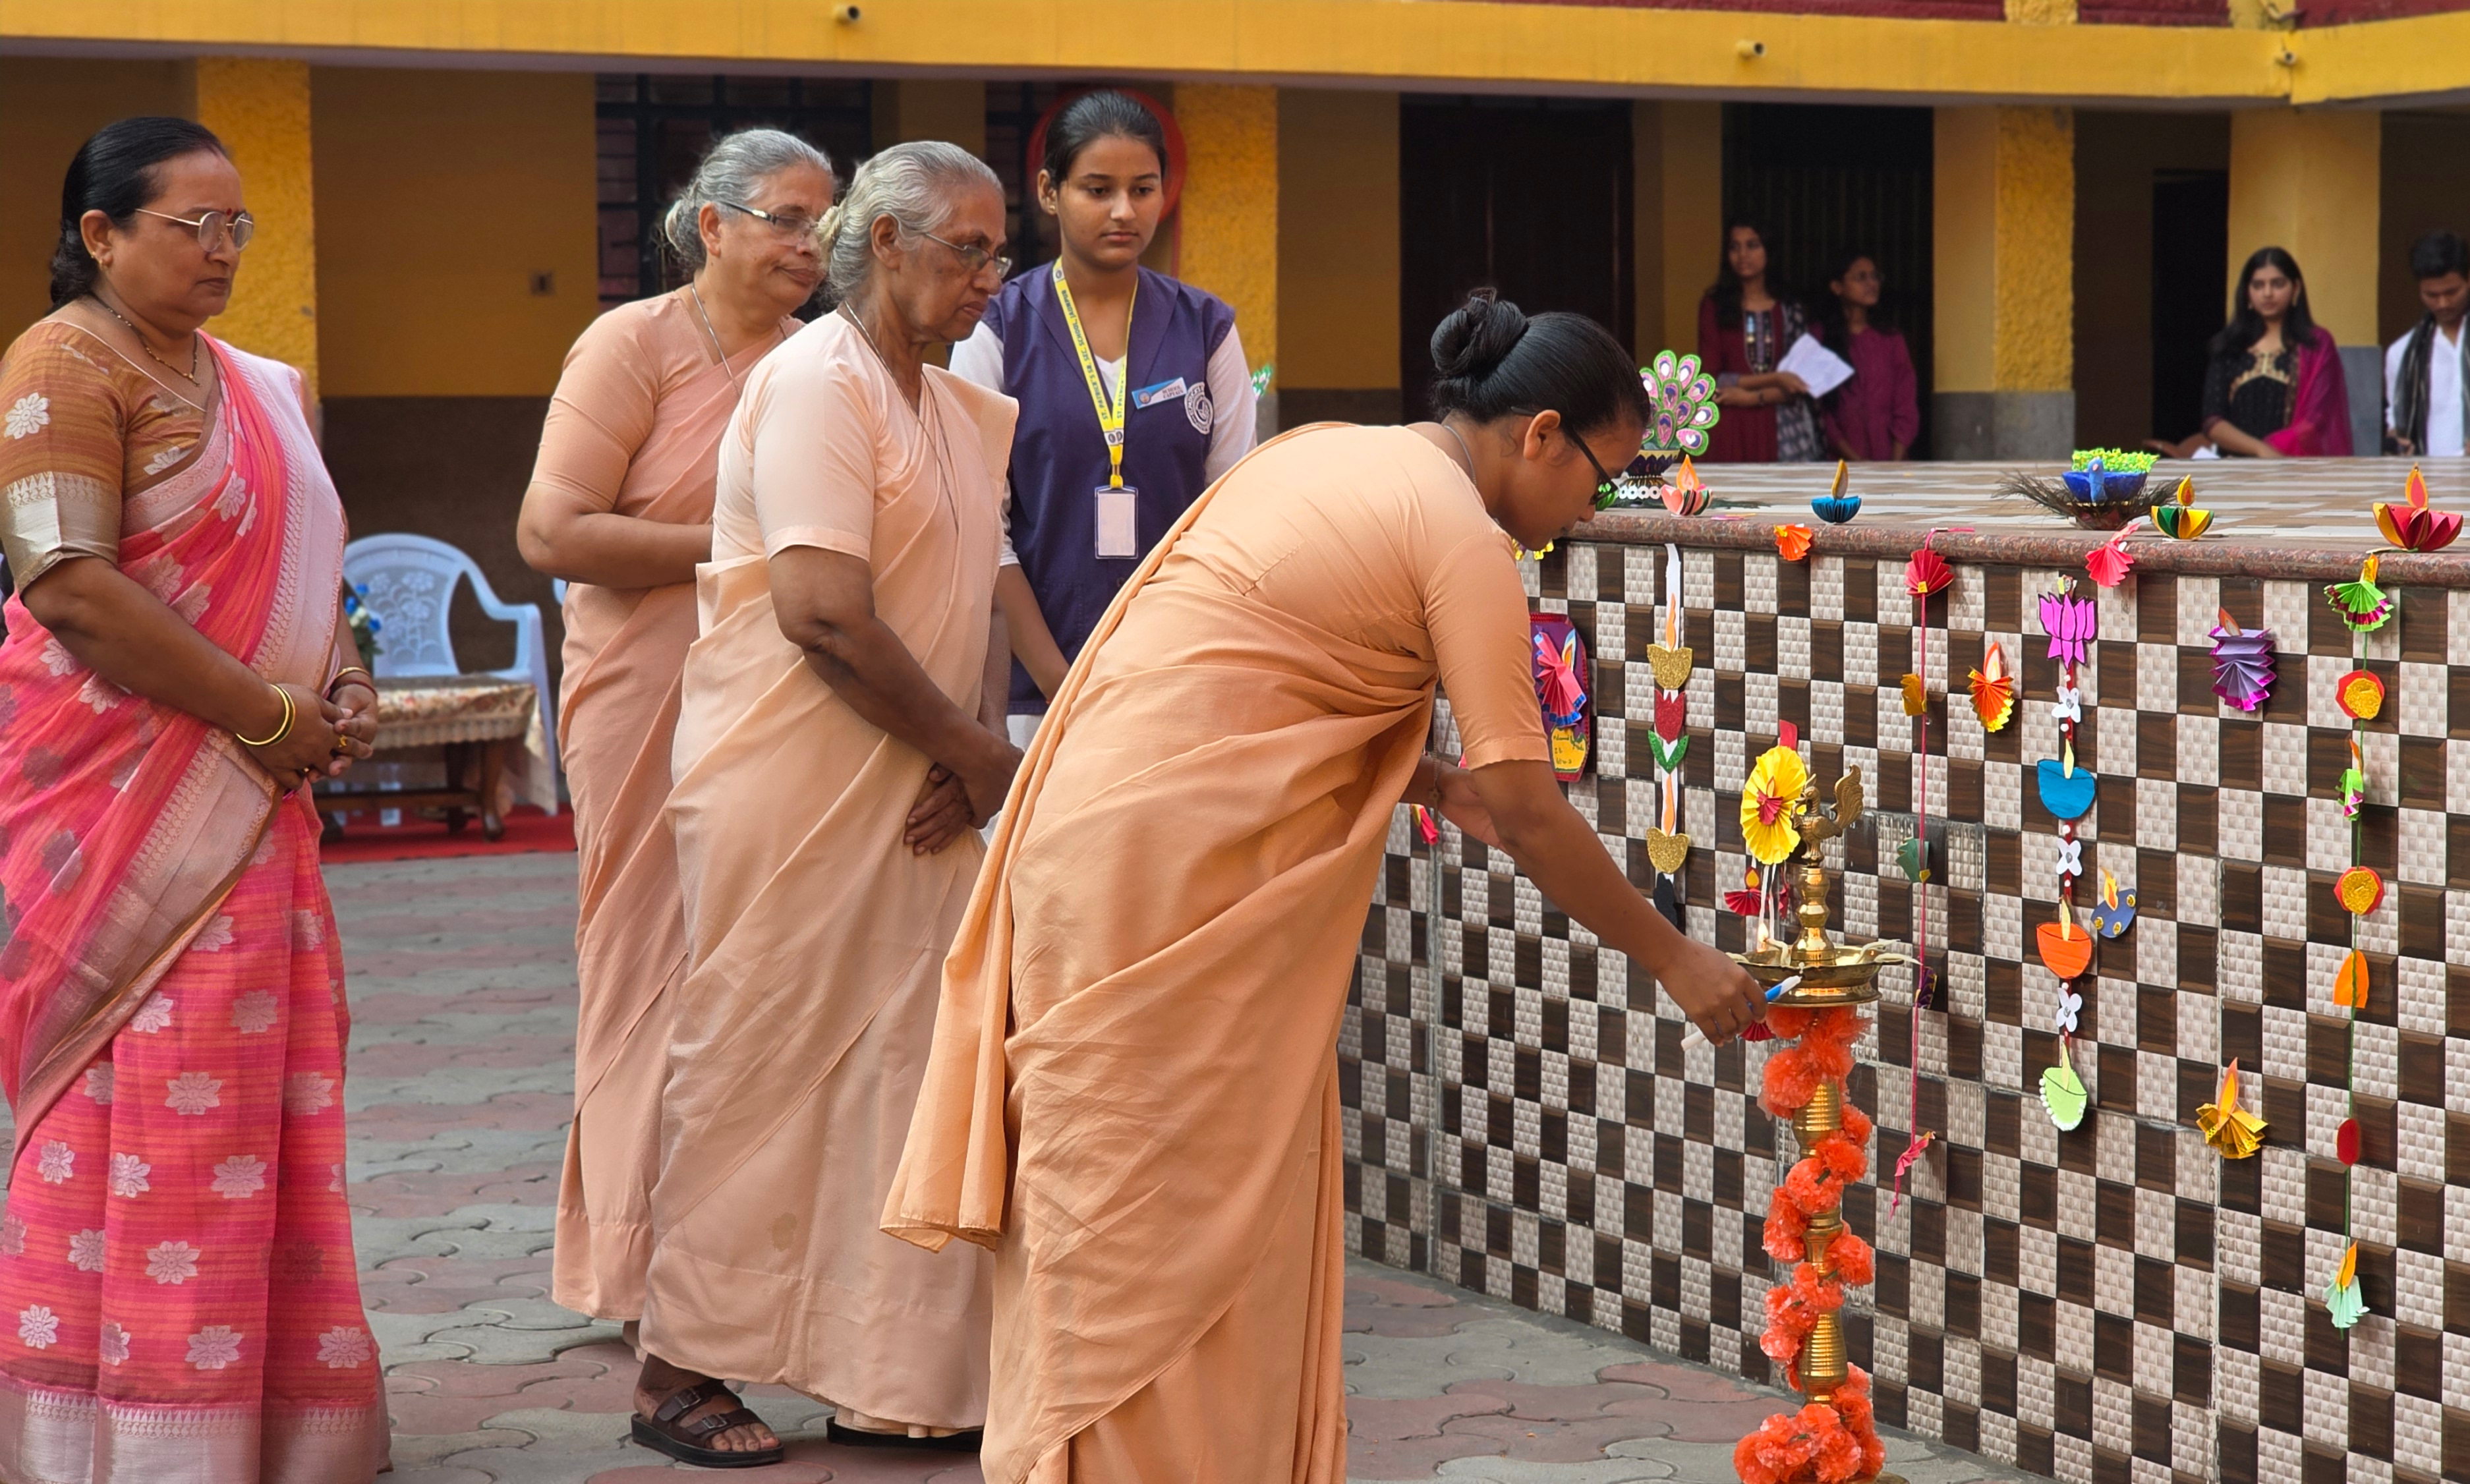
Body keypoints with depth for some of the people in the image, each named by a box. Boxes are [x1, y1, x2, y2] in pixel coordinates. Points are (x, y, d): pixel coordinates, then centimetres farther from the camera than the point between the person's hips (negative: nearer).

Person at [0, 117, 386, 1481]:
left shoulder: (252, 385, 17)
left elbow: (299, 559, 26)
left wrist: (343, 683, 5)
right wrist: (264, 714, -17)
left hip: (247, 796, 8)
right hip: (122, 791, -8)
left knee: (260, 1091, 9)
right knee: (144, 1094, -6)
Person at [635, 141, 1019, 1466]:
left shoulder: (961, 414, 16)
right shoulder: (819, 384, -13)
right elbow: (823, 610, -22)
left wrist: (976, 746, -2)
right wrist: (974, 749, -12)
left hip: (911, 804, 8)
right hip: (786, 799, -8)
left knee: (906, 1071, 6)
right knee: (753, 1073, -1)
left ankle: (891, 1377, 13)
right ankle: (683, 1369, 10)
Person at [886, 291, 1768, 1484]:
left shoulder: (1324, 451, 14)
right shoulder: (1465, 540, -11)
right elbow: (1528, 814, -11)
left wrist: (1430, 783, 12)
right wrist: (1675, 962, -2)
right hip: (1170, 864, -9)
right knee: (1163, 1214, -2)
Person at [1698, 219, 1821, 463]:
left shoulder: (1788, 309, 11)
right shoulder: (1714, 307, 5)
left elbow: (1805, 380, 5)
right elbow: (1711, 379, -2)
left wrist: (1754, 397, -10)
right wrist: (1774, 379, -10)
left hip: (1786, 431, 1)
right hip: (1735, 432, -1)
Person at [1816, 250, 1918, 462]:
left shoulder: (1890, 339, 13)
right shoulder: (1821, 337, 2)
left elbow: (1906, 405, 8)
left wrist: (1895, 462, -6)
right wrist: (1854, 460, -10)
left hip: (1888, 462, 3)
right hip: (1840, 464, -3)